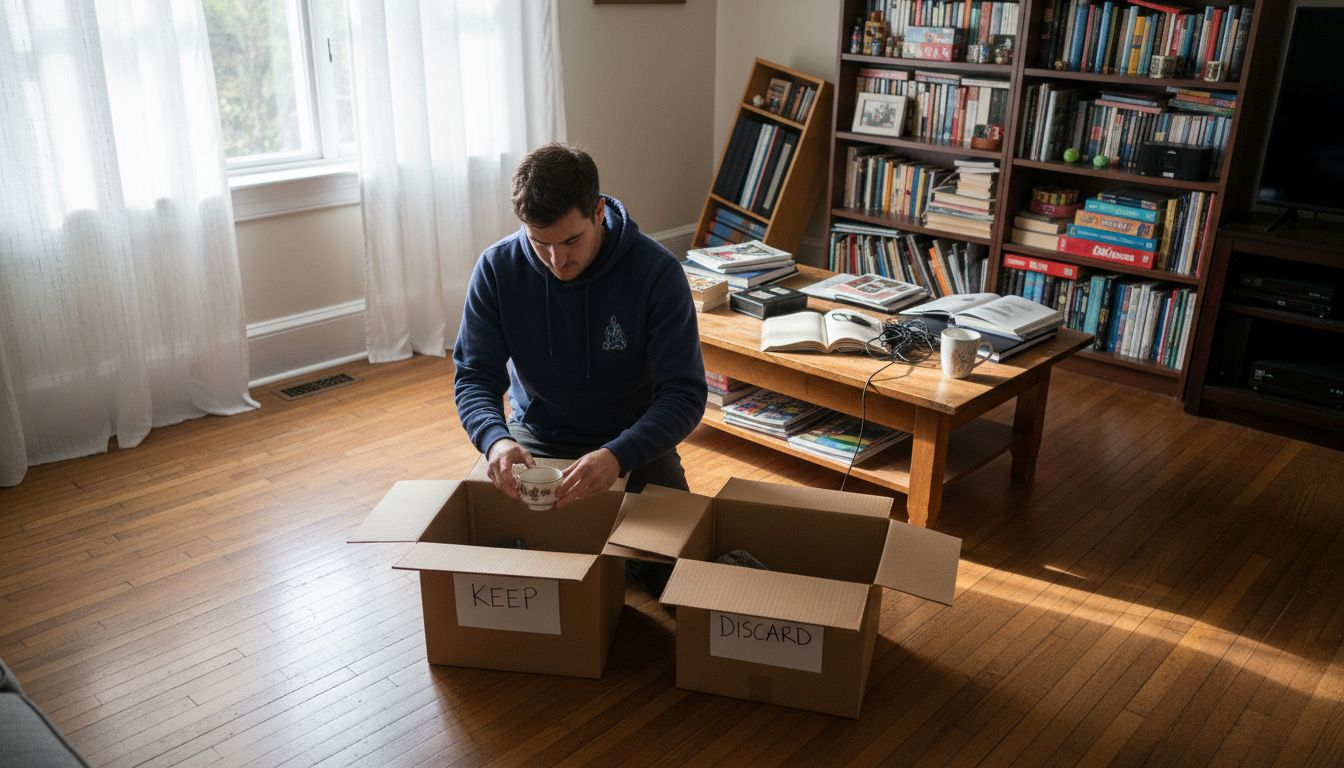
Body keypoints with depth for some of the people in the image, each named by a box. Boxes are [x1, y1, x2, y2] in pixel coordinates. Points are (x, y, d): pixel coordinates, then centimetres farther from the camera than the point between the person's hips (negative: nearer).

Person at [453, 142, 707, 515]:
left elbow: (684, 394, -23)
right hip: (535, 438, 2)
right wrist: (495, 440, -33)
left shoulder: (657, 272, -21)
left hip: (633, 441, -1)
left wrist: (618, 456, -41)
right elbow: (475, 377, -10)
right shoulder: (496, 268, -13)